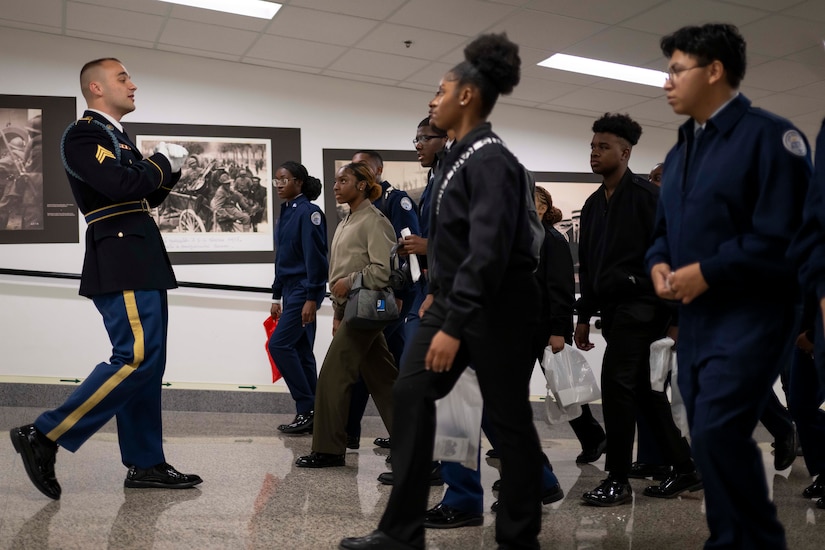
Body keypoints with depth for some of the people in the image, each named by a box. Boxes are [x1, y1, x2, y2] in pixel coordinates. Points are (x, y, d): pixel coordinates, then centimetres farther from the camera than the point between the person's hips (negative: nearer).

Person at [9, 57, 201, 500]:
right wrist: (162, 161, -6)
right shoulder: (82, 134, -7)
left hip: (140, 260, 10)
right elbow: (121, 184, -22)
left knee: (147, 362, 8)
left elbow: (144, 197, 24)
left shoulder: (117, 136, 22)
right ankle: (44, 437, -9)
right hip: (121, 260, -10)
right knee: (136, 358, -16)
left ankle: (145, 464, 12)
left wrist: (168, 169, 8)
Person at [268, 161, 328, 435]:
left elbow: (315, 256, -17)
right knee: (301, 350, 8)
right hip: (291, 289, 9)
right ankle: (310, 413, 13)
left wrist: (311, 298, -21)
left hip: (305, 290, -9)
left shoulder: (307, 212, -11)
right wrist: (276, 296, 19)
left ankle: (307, 408, -4)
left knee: (279, 344, -11)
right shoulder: (286, 213, 14)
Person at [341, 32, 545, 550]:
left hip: (496, 309, -9)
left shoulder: (491, 161, -17)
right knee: (410, 396, 2)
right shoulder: (461, 156, 12)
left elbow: (488, 251, -24)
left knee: (508, 419, 1)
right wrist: (438, 295, 20)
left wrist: (455, 326, -27)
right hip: (453, 300, 9)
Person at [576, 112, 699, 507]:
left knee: (616, 383, -12)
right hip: (612, 308, 8)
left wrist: (676, 314, -15)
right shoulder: (593, 205, 17)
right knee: (644, 390, 10)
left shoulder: (646, 195, -6)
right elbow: (587, 265, 20)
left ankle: (617, 480, -4)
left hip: (640, 305, -8)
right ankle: (686, 470, 20)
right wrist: (584, 317, 16)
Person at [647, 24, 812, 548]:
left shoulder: (770, 135, -11)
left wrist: (706, 272, -17)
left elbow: (784, 234, -19)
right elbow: (664, 228, 23)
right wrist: (659, 263, 1)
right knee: (711, 437, 10)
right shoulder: (681, 151, 16)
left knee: (718, 431, -17)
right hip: (695, 315, 9)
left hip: (750, 312, -8)